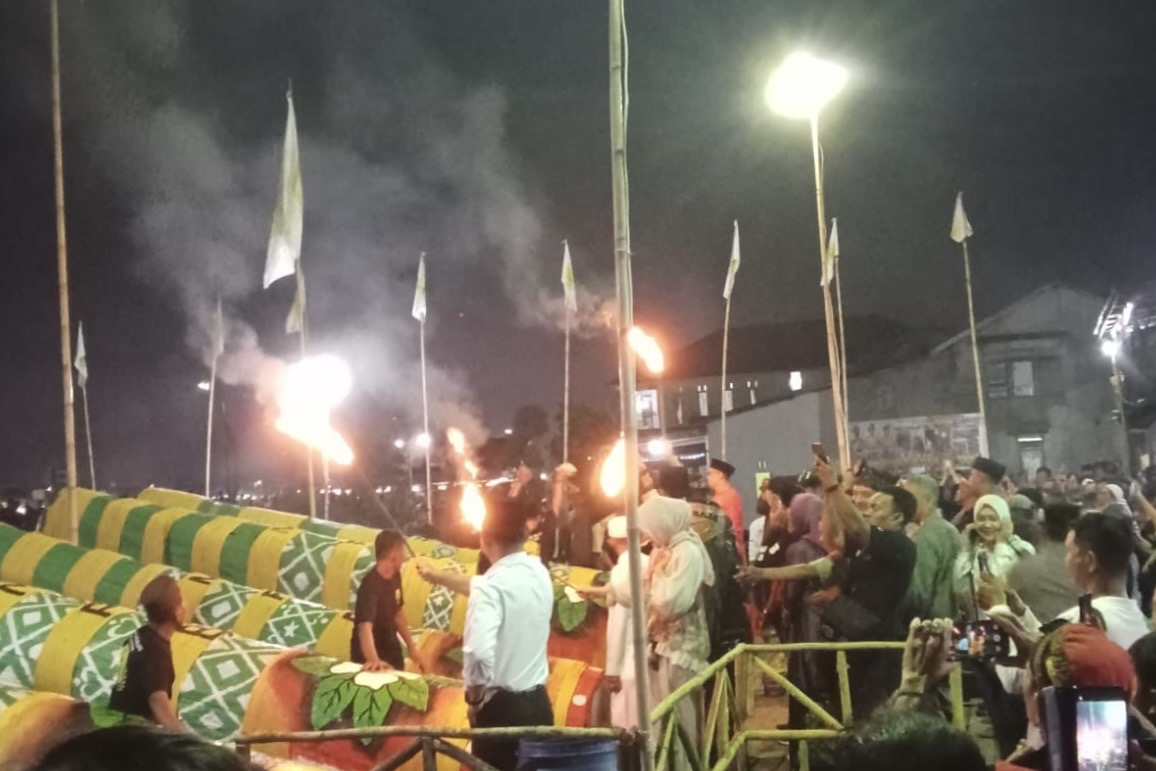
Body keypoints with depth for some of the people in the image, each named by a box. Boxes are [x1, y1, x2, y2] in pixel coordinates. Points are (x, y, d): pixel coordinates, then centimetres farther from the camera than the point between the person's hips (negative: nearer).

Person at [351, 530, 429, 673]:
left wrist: (412, 647, 12)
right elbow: (365, 627, -42)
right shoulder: (371, 585, -29)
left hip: (391, 653, 8)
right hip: (370, 659, -8)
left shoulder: (395, 577, -3)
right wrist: (374, 660, -58)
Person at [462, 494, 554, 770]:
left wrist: (475, 697, -14)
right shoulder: (539, 573, 4)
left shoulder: (492, 586, -19)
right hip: (538, 704, 7)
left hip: (502, 708, -7)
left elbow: (479, 652, -32)